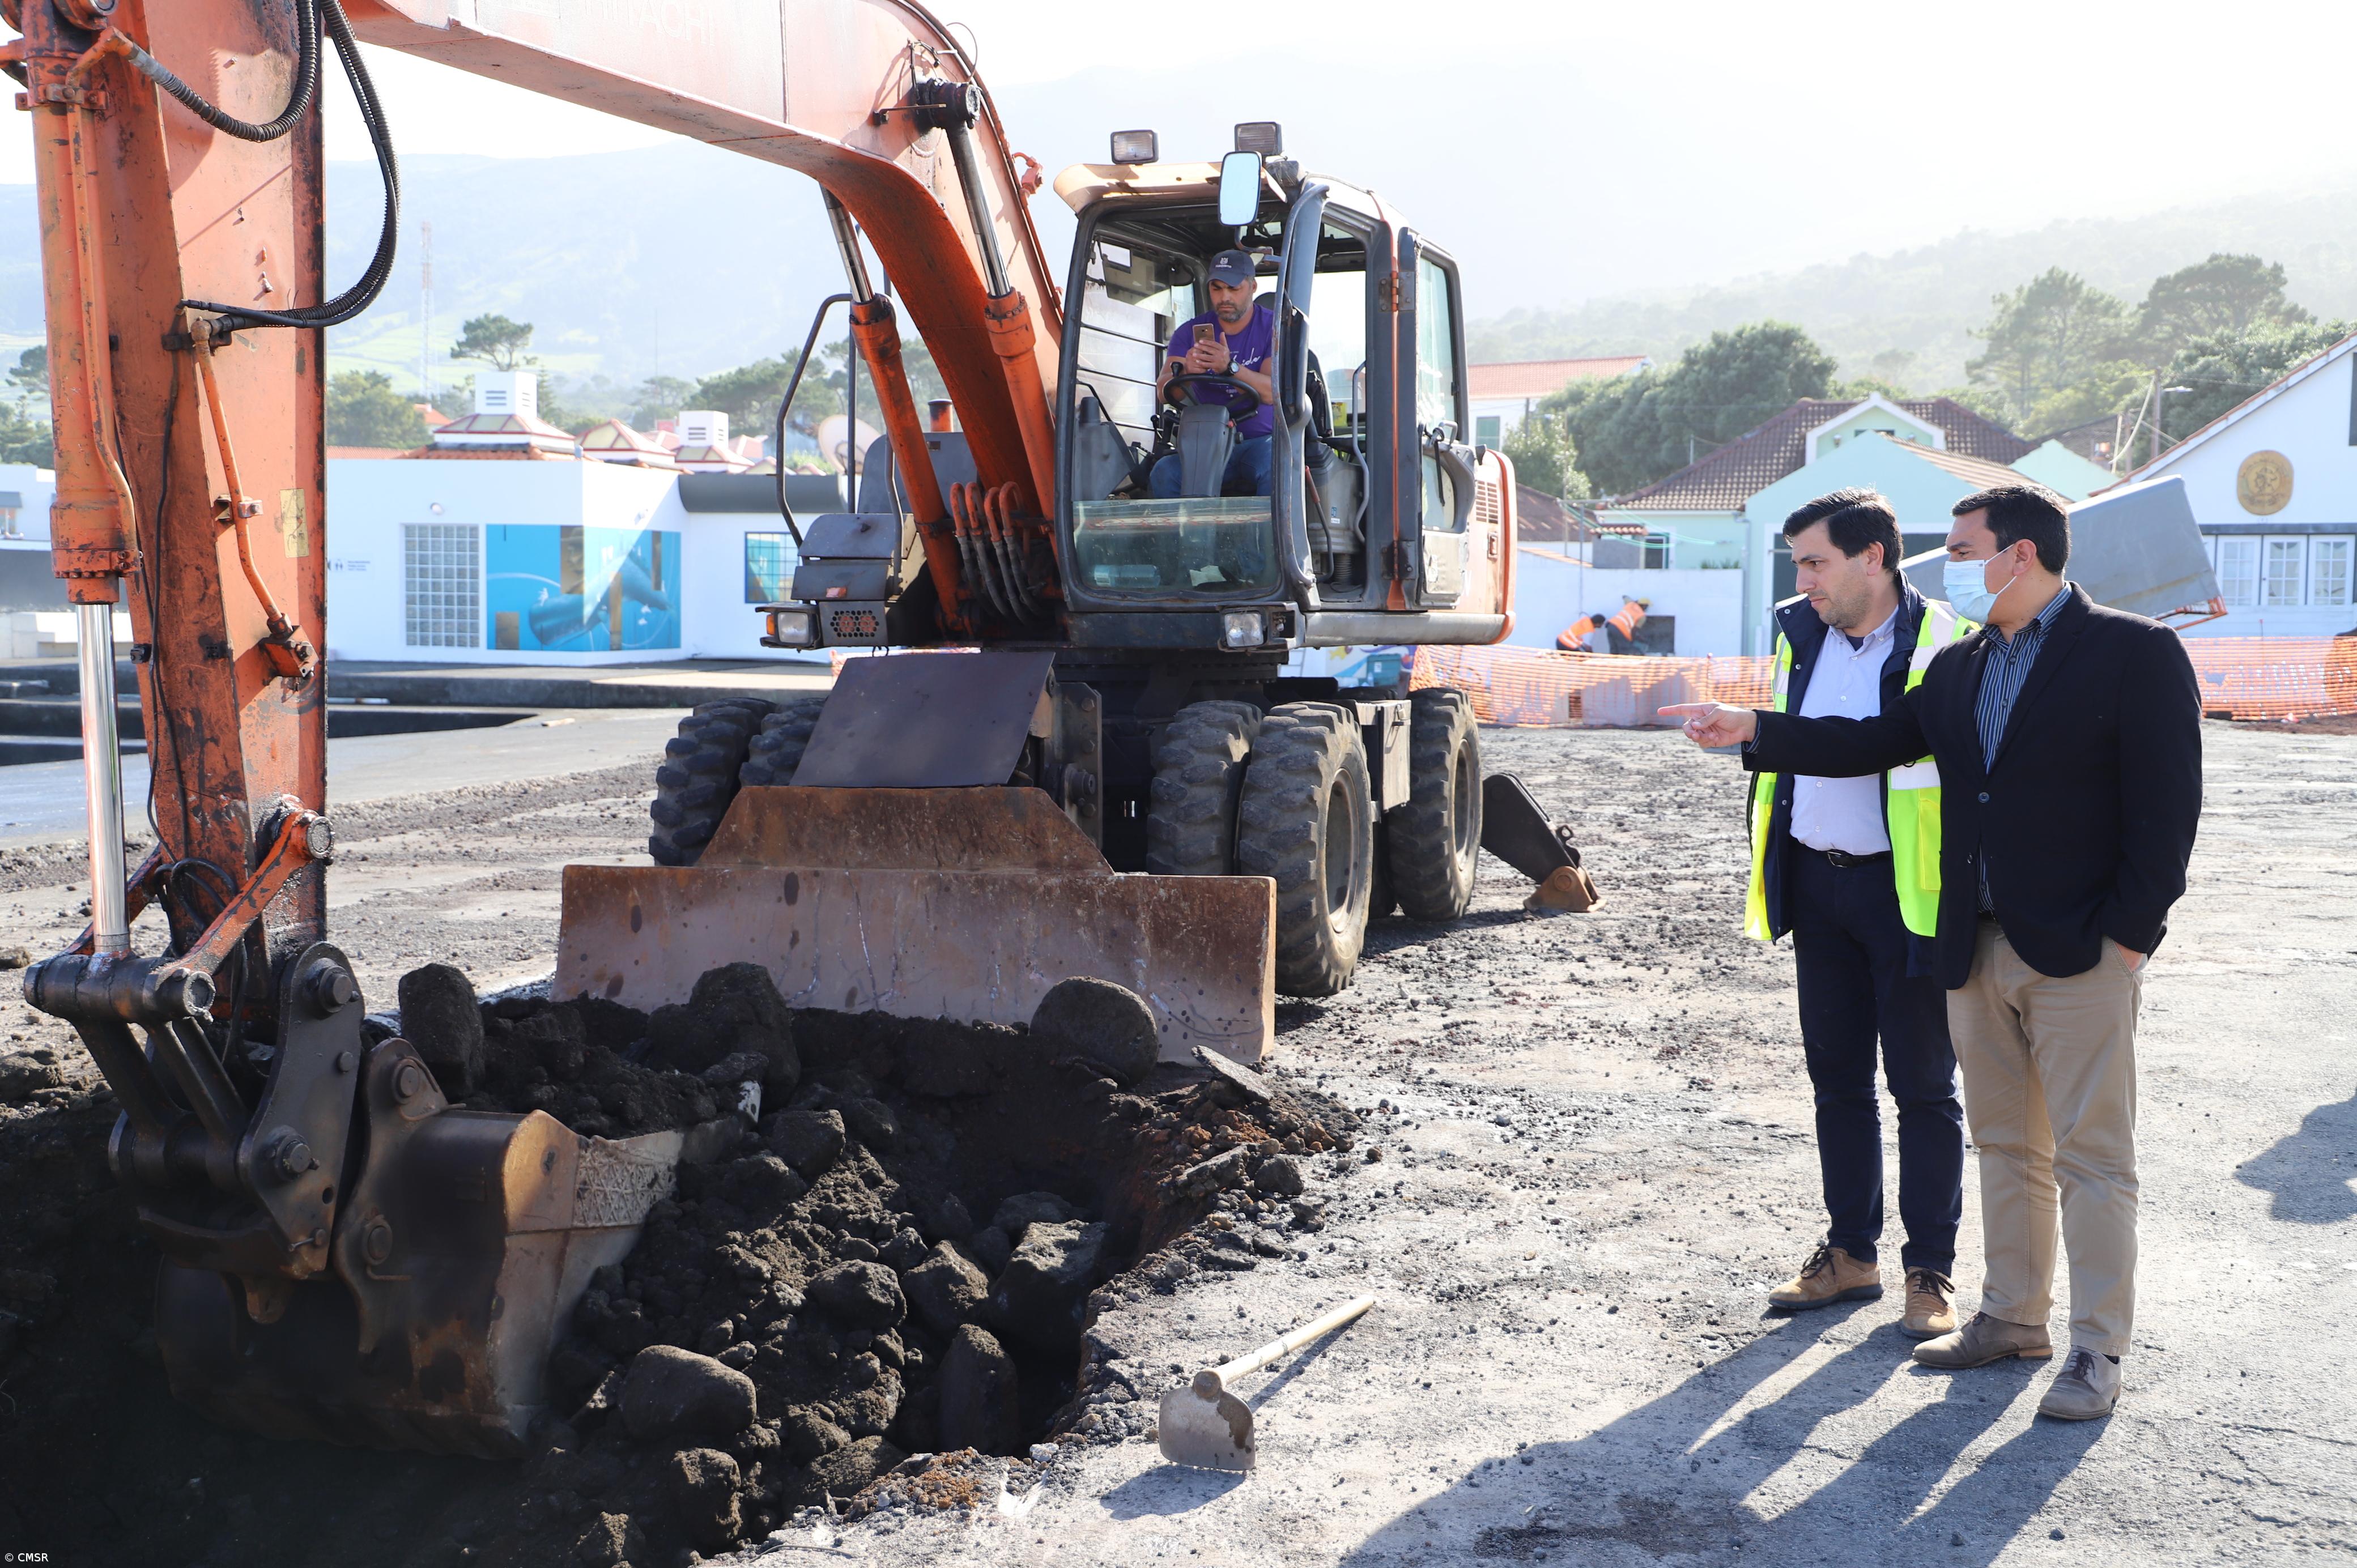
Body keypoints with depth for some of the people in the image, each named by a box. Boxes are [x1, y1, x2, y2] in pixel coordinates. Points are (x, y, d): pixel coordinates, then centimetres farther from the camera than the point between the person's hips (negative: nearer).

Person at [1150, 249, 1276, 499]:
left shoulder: (1273, 326, 1)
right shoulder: (1191, 331, 9)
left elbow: (1274, 392, -15)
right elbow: (1163, 391, -4)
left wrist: (1230, 367, -32)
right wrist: (1183, 371, -28)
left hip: (1261, 441, -2)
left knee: (1273, 469, -37)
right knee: (1164, 474, -28)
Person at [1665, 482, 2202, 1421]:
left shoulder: (2135, 653, -7)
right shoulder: (1959, 667, 13)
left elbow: (2165, 807, -11)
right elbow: (1876, 743, 11)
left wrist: (2128, 934, -15)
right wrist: (1750, 733, 1)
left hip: (2082, 955, -6)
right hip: (1978, 951, 7)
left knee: (2091, 1156, 0)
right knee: (2005, 1146, 15)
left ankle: (2098, 1352, 10)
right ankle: (2014, 1317, 27)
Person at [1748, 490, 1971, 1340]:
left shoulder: (1945, 649, -12)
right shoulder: (1798, 634, 7)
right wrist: (1766, 872, 16)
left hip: (1905, 889, -6)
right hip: (1816, 881, 6)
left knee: (1923, 1085, 4)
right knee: (1837, 1076, 14)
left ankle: (1930, 1269, 15)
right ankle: (1851, 1252, 26)